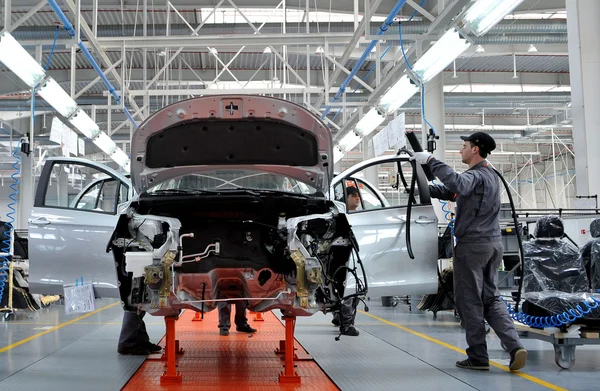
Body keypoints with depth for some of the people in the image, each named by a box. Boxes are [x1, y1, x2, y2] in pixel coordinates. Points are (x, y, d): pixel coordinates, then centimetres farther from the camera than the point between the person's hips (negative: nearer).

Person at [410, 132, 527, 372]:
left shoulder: (476, 176, -13)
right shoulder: (490, 175, 19)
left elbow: (457, 184, -37)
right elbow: (450, 191, 22)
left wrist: (430, 161, -33)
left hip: (472, 244, -9)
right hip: (493, 244, 9)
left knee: (470, 301, 1)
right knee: (491, 298, 12)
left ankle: (478, 357, 6)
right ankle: (515, 346, -3)